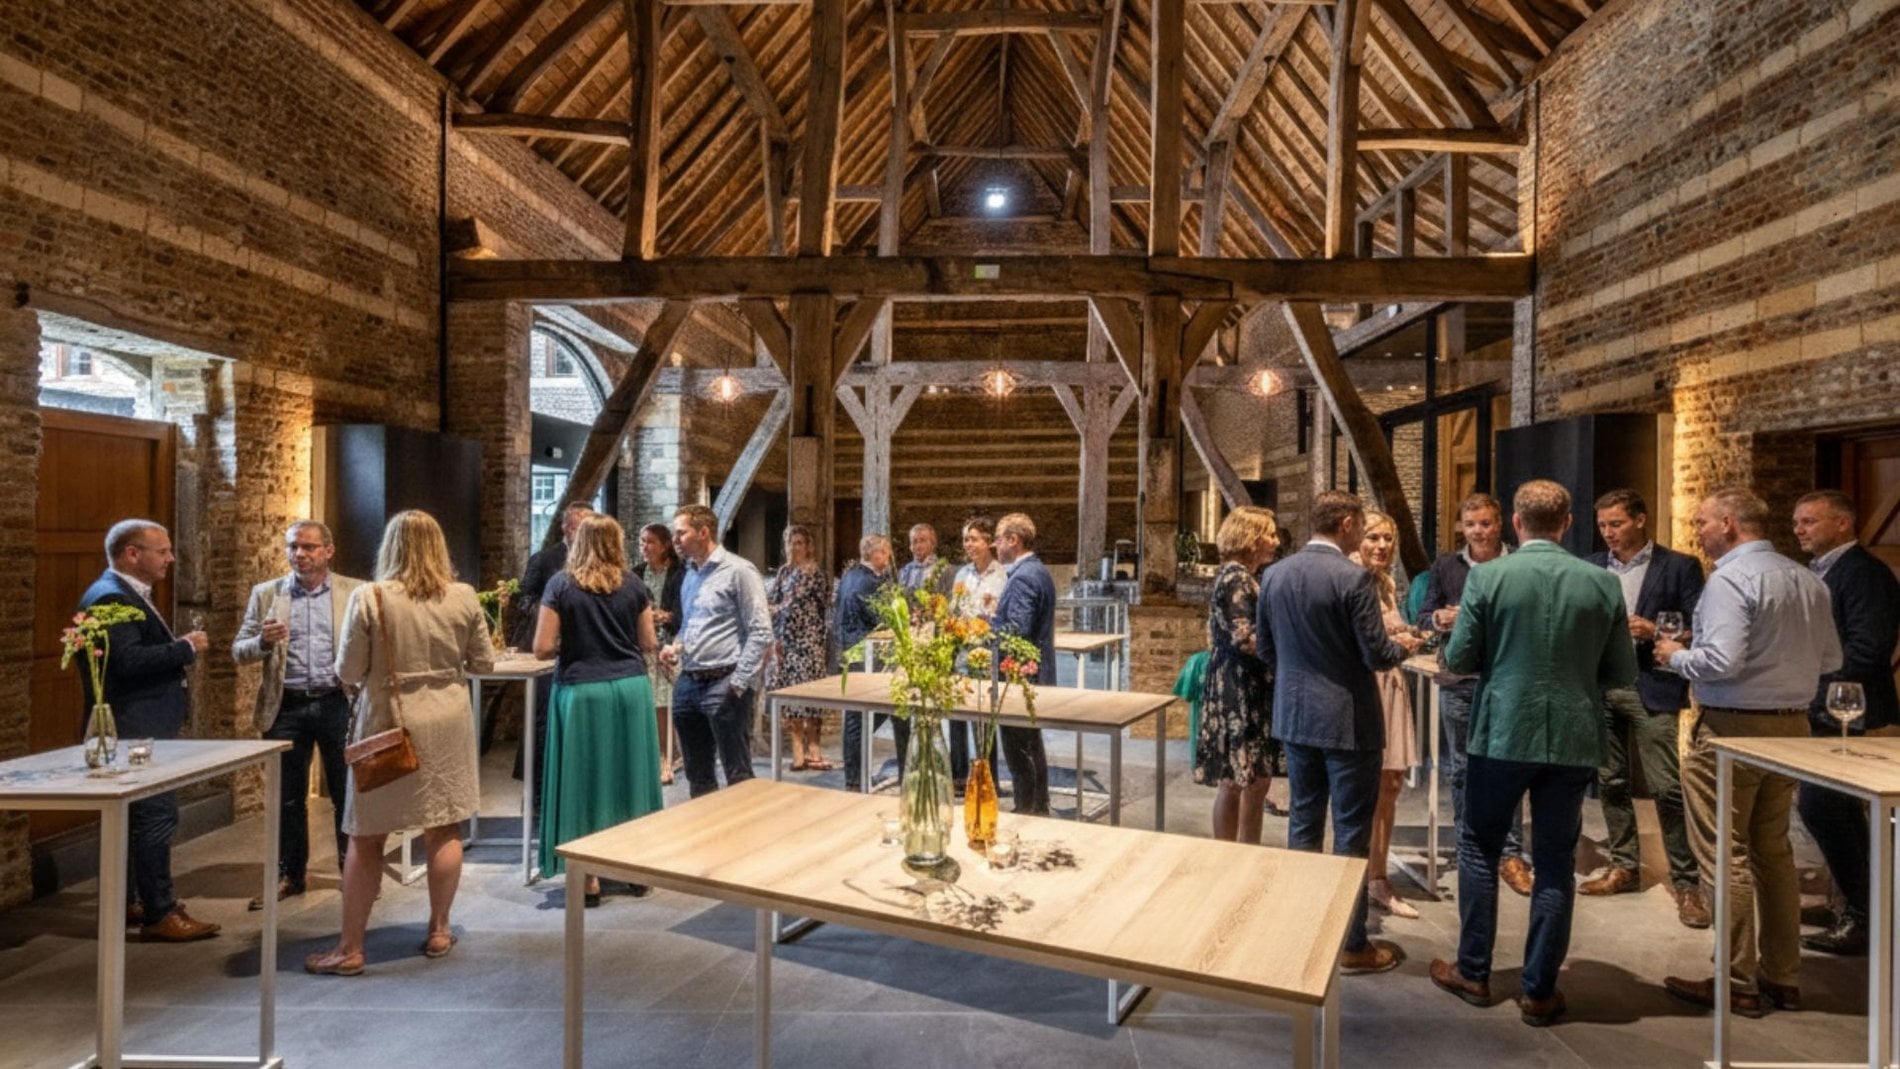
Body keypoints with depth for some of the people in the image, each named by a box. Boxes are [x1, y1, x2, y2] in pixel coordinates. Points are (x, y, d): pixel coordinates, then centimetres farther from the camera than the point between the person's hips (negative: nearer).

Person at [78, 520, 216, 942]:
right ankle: (159, 915, -2)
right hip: (134, 729, -11)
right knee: (157, 815, -8)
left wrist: (178, 649, 7)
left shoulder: (128, 593, 15)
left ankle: (125, 903, 29)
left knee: (135, 816, 18)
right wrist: (185, 647, -19)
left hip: (141, 727, 11)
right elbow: (127, 661, -27)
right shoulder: (109, 597, -18)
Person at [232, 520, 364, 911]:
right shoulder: (266, 594, 7)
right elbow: (239, 652, 6)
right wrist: (263, 641, -15)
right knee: (287, 797, 12)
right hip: (286, 706, 2)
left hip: (338, 703, -2)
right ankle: (289, 875, 27)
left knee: (347, 792, 7)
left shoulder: (355, 593, 1)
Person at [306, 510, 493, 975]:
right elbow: (484, 663, 3)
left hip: (388, 722, -2)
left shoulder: (369, 597, -11)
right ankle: (439, 930, 23)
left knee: (366, 837, 8)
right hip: (447, 720, 2)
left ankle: (350, 948, 16)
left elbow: (348, 673, -6)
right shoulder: (464, 597, -5)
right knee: (444, 829, 12)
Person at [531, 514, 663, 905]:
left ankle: (589, 877, 13)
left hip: (582, 691, -2)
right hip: (631, 688, 3)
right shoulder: (634, 585, 2)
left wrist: (571, 644, 12)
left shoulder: (561, 584, -4)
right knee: (630, 777, 12)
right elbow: (648, 644, 6)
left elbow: (543, 648, -8)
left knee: (585, 780, 6)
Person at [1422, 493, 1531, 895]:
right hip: (1457, 681, 3)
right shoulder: (1445, 567, 7)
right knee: (1461, 768, 12)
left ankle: (1511, 853, 11)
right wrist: (1439, 618, -10)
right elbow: (1424, 615, 11)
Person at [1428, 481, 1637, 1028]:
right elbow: (1623, 673, 2)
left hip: (1502, 734, -2)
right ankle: (1539, 991, 19)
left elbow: (1457, 659, -6)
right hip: (1573, 739, 2)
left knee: (1479, 850, 14)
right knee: (1555, 863, 11)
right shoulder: (1603, 583, -3)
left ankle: (1473, 972, 22)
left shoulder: (1487, 578, -10)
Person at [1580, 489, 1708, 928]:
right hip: (1600, 687, 5)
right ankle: (1624, 866, 24)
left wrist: (1655, 632, -18)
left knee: (1667, 787, -6)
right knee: (1611, 782, 11)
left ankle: (1686, 882, 5)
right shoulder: (1592, 567, 11)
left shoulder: (1678, 566, -1)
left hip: (1651, 688, -4)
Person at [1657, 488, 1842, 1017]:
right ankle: (1782, 978, 26)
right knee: (1774, 852, 17)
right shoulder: (1808, 581, 8)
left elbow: (1722, 660, -24)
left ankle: (1737, 984, 9)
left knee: (1726, 856, 1)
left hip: (1732, 729, -8)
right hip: (1792, 724, 8)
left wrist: (1676, 657, -6)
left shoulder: (1730, 579, -16)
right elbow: (1830, 660, 13)